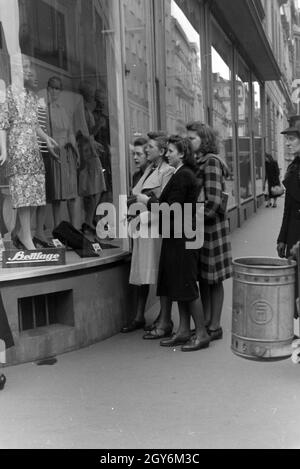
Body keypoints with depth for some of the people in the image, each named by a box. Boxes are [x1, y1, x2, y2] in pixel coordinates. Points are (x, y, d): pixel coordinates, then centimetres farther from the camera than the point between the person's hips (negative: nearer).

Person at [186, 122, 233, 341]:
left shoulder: (211, 161, -12)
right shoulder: (197, 162, 13)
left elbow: (213, 201, -20)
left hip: (211, 224, -8)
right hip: (199, 226, 8)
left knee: (213, 279, 2)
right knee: (203, 277, 13)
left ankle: (215, 326, 12)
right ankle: (206, 322, 23)